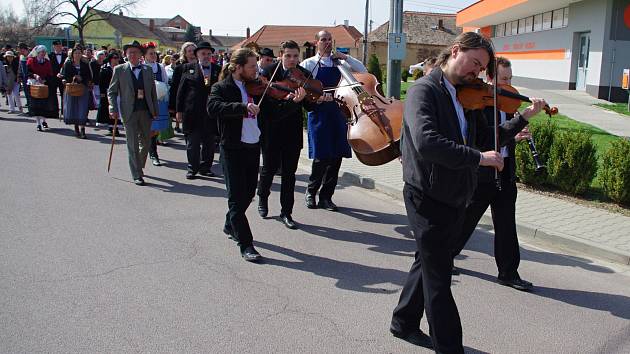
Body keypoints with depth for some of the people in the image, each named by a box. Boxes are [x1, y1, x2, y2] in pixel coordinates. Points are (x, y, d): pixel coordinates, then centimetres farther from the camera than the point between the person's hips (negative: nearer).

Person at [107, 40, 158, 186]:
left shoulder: (148, 70, 10)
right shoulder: (119, 70, 2)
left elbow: (153, 92, 12)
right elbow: (111, 91, 3)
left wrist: (155, 110, 7)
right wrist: (113, 109, -8)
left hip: (146, 111, 3)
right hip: (129, 112, -3)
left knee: (146, 142, 11)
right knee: (133, 144, -1)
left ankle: (139, 167, 34)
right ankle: (137, 175, 4)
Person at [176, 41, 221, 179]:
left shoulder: (217, 69, 6)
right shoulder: (188, 68, 3)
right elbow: (181, 90, 2)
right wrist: (179, 110, -2)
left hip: (211, 113, 2)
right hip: (192, 113, -2)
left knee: (209, 143, 9)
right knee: (192, 142, 6)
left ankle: (205, 167, 22)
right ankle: (192, 168, 17)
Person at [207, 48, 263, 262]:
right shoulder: (221, 88, -7)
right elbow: (213, 108, -27)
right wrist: (243, 107, -37)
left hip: (253, 147, 7)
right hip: (233, 149, -6)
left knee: (248, 194, 17)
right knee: (237, 198, -3)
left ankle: (231, 226, 40)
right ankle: (246, 245, 2)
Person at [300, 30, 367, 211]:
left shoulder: (339, 63, 14)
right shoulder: (309, 64, 2)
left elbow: (363, 71, 12)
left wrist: (345, 57, 2)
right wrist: (318, 96, -22)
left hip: (338, 113, 4)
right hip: (319, 113, -4)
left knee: (336, 157, 3)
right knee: (322, 157, -8)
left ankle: (326, 196, 15)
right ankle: (311, 192, 14)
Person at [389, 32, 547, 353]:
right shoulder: (424, 90, -15)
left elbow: (488, 138, 11)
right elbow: (425, 142, -31)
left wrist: (524, 117, 2)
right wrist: (478, 157, -28)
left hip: (454, 199, 9)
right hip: (428, 199, -8)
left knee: (428, 265, 22)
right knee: (439, 280, 2)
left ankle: (404, 323, 40)